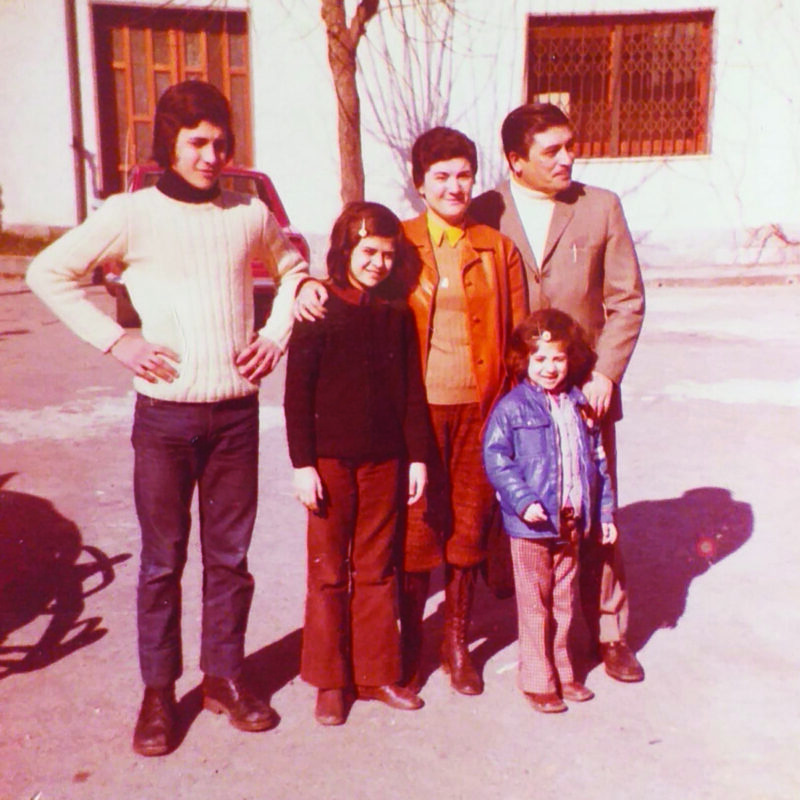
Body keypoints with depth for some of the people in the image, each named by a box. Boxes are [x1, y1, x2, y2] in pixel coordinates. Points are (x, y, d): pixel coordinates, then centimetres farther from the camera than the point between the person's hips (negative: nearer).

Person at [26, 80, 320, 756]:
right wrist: (115, 340, -7)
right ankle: (159, 690, 23)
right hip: (166, 413, -2)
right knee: (163, 559, 8)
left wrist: (277, 334, 7)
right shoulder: (133, 215, -4)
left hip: (237, 411, 2)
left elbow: (292, 267, 22)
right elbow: (49, 272, 1)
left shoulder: (249, 214, 4)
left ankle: (225, 675, 28)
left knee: (229, 554, 11)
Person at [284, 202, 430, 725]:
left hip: (385, 461, 4)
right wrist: (303, 464, -11)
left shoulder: (397, 315, 6)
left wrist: (417, 457, 6)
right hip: (331, 461, -3)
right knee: (329, 572, 6)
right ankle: (331, 681, 19)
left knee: (378, 569, 12)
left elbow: (412, 393, 9)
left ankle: (378, 673, 25)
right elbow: (297, 395, -7)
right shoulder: (318, 313, -6)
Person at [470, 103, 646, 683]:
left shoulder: (601, 208, 4)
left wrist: (605, 373, -6)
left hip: (584, 391, 1)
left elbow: (627, 299, 3)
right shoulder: (483, 215, 1)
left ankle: (610, 633, 24)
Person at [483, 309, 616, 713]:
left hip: (570, 522, 5)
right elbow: (495, 458, -13)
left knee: (564, 601, 17)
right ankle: (537, 680, 19)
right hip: (530, 525, -5)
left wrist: (605, 512, 13)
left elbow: (596, 462, 13)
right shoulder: (512, 408, -9)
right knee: (534, 605, 5)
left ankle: (562, 671, 32)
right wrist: (523, 499, -22)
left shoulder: (579, 406, 7)